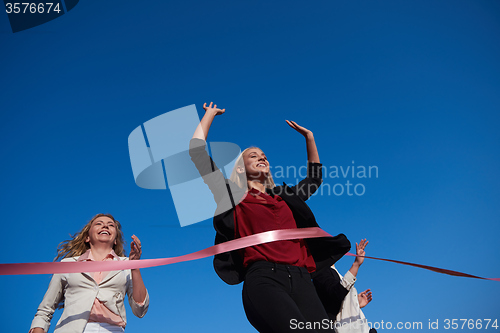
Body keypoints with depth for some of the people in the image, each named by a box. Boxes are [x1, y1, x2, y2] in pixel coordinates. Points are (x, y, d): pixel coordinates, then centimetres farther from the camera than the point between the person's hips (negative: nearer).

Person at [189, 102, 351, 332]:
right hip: (264, 276, -5)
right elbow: (196, 149, 14)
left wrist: (309, 137, 45)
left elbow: (314, 178, 47)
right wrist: (210, 114, 26)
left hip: (299, 277, 5)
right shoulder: (234, 196, 17)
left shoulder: (283, 197, 30)